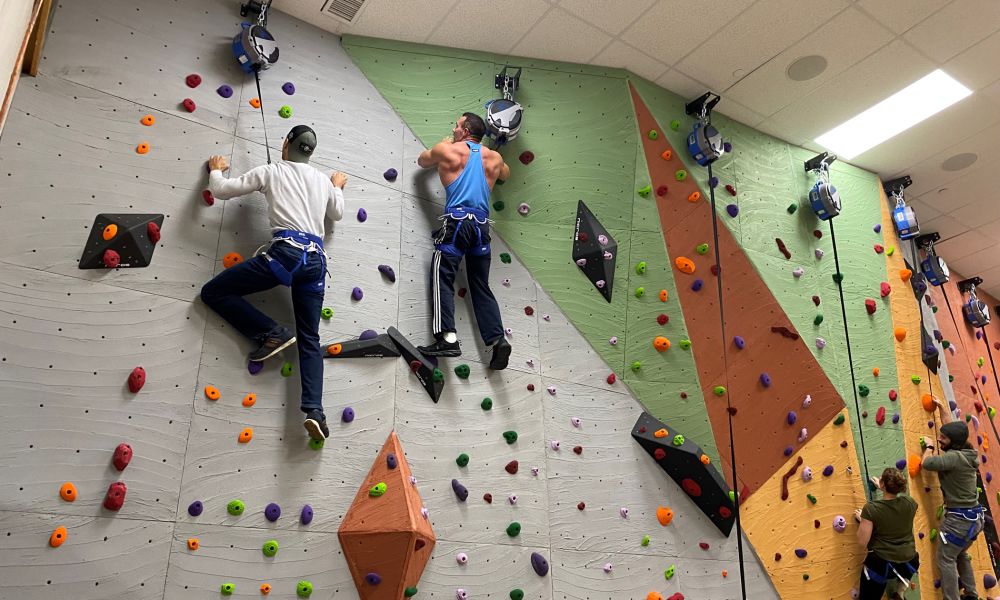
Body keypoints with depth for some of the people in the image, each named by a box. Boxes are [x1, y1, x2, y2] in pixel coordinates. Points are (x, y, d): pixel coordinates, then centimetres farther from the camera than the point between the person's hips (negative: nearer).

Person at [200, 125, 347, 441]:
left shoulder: (272, 171, 9)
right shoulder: (323, 179, 21)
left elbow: (222, 189, 11)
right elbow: (337, 214, 39)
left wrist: (216, 170, 33)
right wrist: (337, 188, 56)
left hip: (285, 251, -5)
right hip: (316, 259, 5)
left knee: (213, 292, 7)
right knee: (310, 339, 5)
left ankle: (272, 333, -3)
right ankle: (314, 410, -11)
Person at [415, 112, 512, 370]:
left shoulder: (447, 149, 6)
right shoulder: (494, 158, 17)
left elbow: (422, 161, 27)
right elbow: (505, 174, 40)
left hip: (457, 220, -5)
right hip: (482, 224, 5)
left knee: (442, 278, -5)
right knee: (481, 286, 11)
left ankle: (447, 338, -20)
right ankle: (498, 340, 1)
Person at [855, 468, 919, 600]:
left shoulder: (871, 509, -18)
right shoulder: (909, 503, -7)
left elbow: (862, 541, -13)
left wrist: (861, 519, 2)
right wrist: (883, 488, 26)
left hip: (880, 564, -3)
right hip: (909, 563, 3)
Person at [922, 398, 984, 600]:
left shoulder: (955, 457, -23)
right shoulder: (966, 452, 4)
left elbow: (926, 463, -26)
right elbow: (952, 428, 18)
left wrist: (929, 447, -7)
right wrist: (941, 407, 26)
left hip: (959, 518, -10)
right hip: (973, 517, 10)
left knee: (945, 559, 0)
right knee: (961, 555, 25)